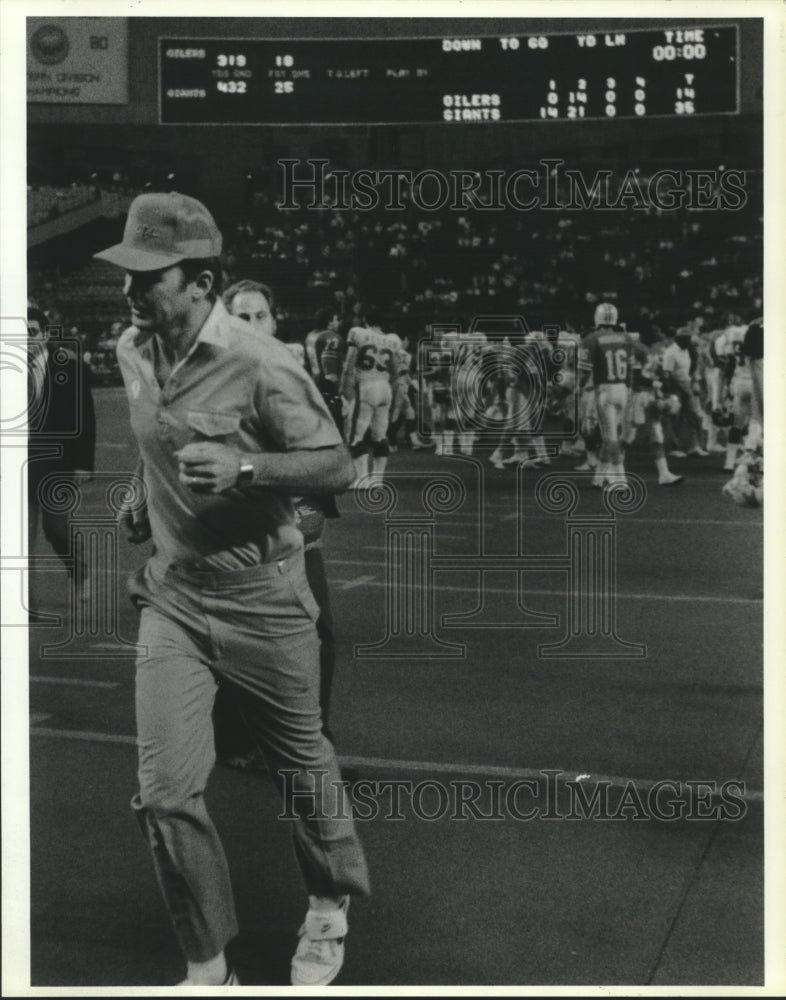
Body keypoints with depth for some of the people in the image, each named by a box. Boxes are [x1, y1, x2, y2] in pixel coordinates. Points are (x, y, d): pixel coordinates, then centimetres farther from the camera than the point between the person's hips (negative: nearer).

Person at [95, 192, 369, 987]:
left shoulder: (258, 366, -19)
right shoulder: (131, 352, 1)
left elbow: (336, 466, -16)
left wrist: (243, 468, -29)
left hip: (262, 601, -4)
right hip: (171, 599, 5)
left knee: (301, 766, 14)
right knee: (164, 795, -2)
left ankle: (329, 909, 41)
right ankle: (207, 970, 16)